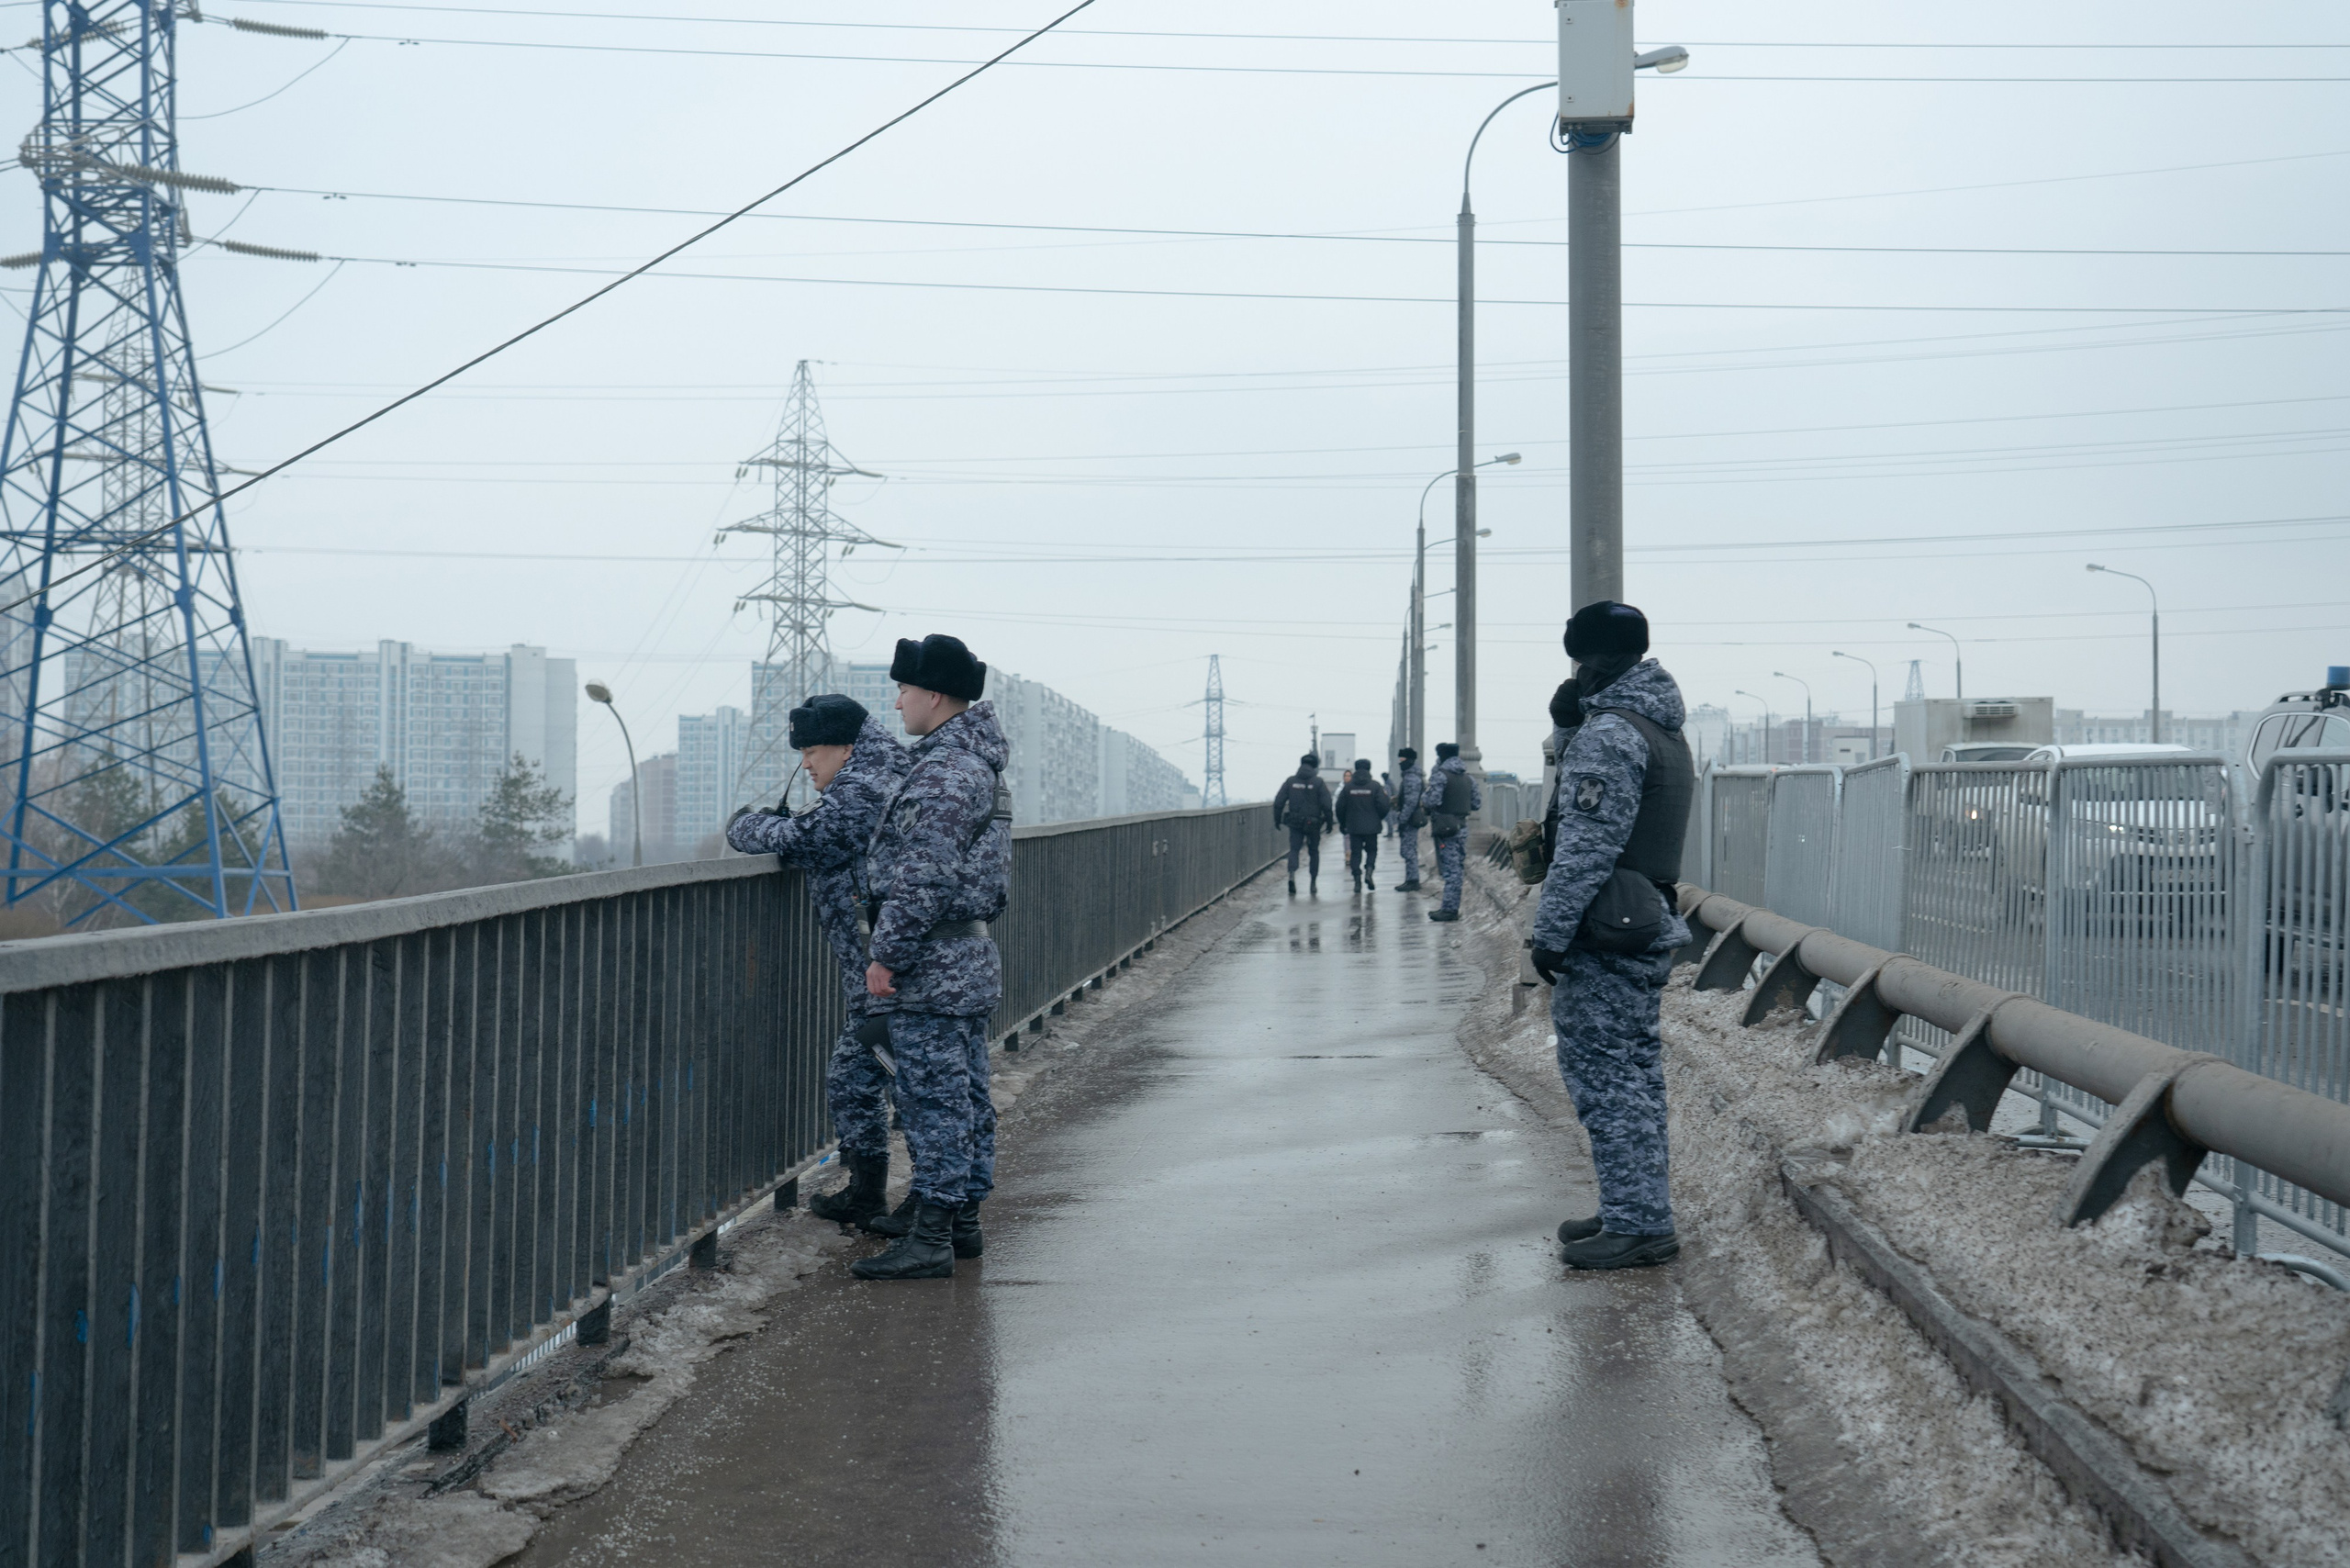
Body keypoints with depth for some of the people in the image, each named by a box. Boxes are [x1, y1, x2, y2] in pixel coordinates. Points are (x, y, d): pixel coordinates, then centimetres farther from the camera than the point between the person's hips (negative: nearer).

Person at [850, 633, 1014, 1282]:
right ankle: (963, 1220, 22)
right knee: (966, 1096, 14)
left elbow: (924, 879, -23)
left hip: (929, 967, -11)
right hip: (971, 960, 11)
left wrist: (886, 956, -17)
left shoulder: (943, 772, -18)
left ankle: (930, 1239, -5)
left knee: (935, 1099, -7)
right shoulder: (980, 764, 16)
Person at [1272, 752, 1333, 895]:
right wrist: (1329, 822, 0)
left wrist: (1277, 819, 10)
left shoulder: (1290, 781, 1)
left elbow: (1278, 802, 1)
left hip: (1295, 823, 1)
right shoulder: (1318, 782, -6)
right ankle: (1313, 883, 15)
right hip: (1313, 824, -1)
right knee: (1314, 852, 13)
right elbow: (1326, 805, -9)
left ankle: (1292, 874, -22)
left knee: (1294, 849, 5)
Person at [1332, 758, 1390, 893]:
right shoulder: (1375, 785, -6)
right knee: (1372, 850, 13)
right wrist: (1379, 818, 12)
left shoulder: (1348, 786, -1)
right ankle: (1368, 870, -10)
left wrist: (1342, 824, 14)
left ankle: (1357, 880, -1)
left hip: (1353, 826, 1)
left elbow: (1340, 807, 2)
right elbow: (1383, 806, -9)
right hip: (1371, 826, -1)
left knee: (1355, 853, 6)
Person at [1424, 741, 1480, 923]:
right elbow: (1477, 803, 13)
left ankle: (1450, 909, -7)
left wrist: (1424, 797, 1)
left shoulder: (1440, 775, -10)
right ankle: (1453, 907, 16)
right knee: (1457, 868, 11)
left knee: (1450, 869, -7)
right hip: (1463, 826, 7)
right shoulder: (1467, 778, 12)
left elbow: (1433, 800, -19)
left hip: (1446, 827, -7)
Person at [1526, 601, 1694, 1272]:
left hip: (1607, 936, -10)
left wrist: (1551, 931, -18)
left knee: (1602, 1072, -6)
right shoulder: (1662, 730, 15)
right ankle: (1638, 1211, 24)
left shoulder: (1609, 732, -17)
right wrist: (1568, 725, 10)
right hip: (1650, 924, 10)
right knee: (1633, 1069, 16)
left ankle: (1638, 1224, -4)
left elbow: (1588, 844, -21)